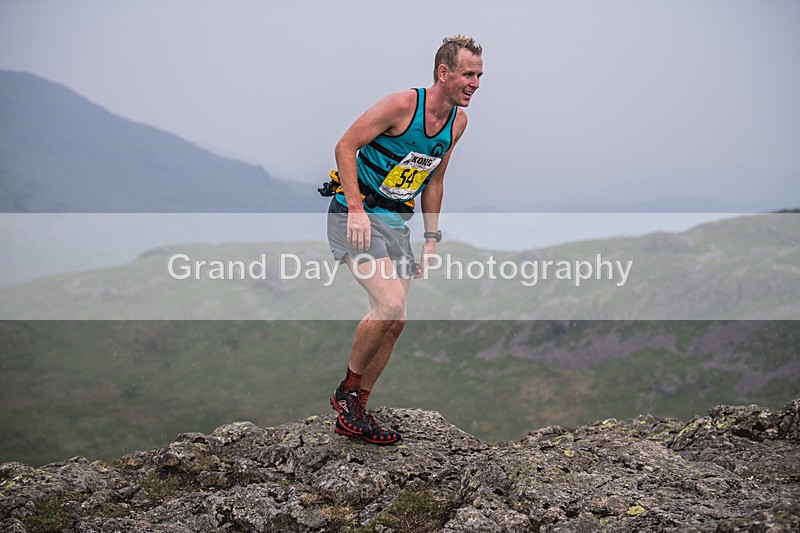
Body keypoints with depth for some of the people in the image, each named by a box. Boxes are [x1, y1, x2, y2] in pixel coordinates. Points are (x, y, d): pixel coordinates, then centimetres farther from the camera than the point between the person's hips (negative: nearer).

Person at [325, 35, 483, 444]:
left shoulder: (458, 120, 5)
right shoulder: (402, 104, -17)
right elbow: (345, 147, -14)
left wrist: (431, 238, 12)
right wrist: (356, 208, -23)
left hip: (396, 223, 8)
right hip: (356, 217, -8)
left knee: (395, 322, 5)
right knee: (390, 304, -24)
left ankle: (354, 415, 17)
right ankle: (347, 391, -2)